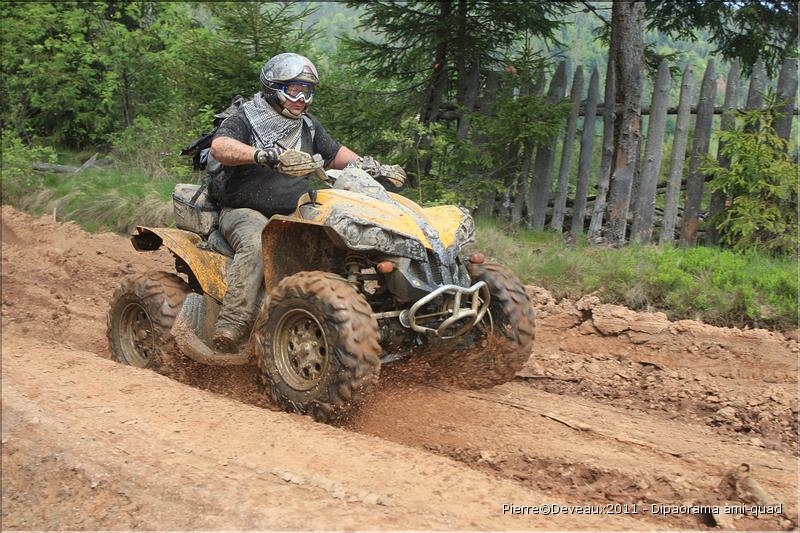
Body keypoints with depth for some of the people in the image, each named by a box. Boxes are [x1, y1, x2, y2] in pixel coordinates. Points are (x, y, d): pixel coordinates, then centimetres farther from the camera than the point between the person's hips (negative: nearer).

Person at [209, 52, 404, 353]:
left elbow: (338, 154, 27)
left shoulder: (308, 128, 17)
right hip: (246, 212, -6)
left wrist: (376, 169, 9)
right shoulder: (244, 121, -4)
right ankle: (232, 325, -44)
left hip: (293, 215, 6)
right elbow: (220, 148, -25)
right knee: (255, 245, -38)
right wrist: (270, 156, -42)